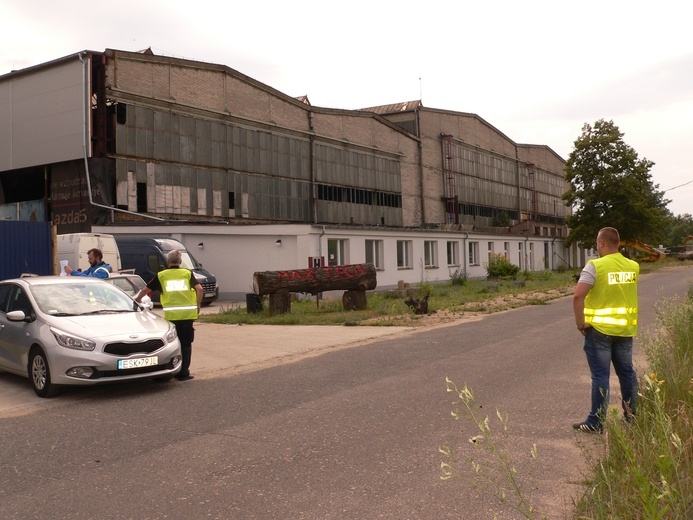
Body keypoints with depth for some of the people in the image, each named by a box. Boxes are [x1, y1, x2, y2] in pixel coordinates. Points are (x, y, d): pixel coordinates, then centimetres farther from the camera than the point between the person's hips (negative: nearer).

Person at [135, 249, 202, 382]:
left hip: (171, 314, 0)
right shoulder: (187, 273, 7)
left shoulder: (161, 275, 8)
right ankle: (184, 373, 7)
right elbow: (199, 288, -5)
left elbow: (145, 289, 11)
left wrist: (137, 299, 30)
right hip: (187, 313, 0)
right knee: (186, 344, 7)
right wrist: (198, 305, 6)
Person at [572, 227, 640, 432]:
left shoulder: (595, 266, -14)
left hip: (599, 329, -5)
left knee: (600, 376, 0)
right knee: (627, 372, 15)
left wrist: (580, 322, -13)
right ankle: (632, 417, 25)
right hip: (625, 329, 5)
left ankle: (595, 423, 6)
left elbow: (578, 296, -23)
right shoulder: (633, 266, 3)